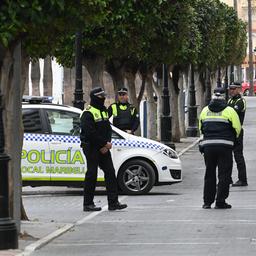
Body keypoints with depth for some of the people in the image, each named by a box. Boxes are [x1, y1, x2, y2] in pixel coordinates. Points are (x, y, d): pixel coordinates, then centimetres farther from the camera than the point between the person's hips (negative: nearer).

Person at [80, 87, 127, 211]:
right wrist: (105, 143, -16)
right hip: (91, 148, -8)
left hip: (103, 148, 8)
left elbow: (108, 129, 14)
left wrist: (107, 143, -4)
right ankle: (88, 204, 2)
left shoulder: (104, 111, 16)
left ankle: (113, 202, 2)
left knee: (110, 173, 2)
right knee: (91, 175, -5)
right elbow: (90, 133, -20)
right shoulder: (88, 114, -12)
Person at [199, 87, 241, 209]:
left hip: (208, 145, 4)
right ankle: (220, 202, -3)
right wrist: (231, 139, 17)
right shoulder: (229, 111, -4)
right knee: (224, 174, 1)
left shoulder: (205, 111, 8)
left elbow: (201, 128, 16)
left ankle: (207, 201, 14)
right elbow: (237, 128, -2)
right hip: (225, 146, -4)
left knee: (209, 174, 13)